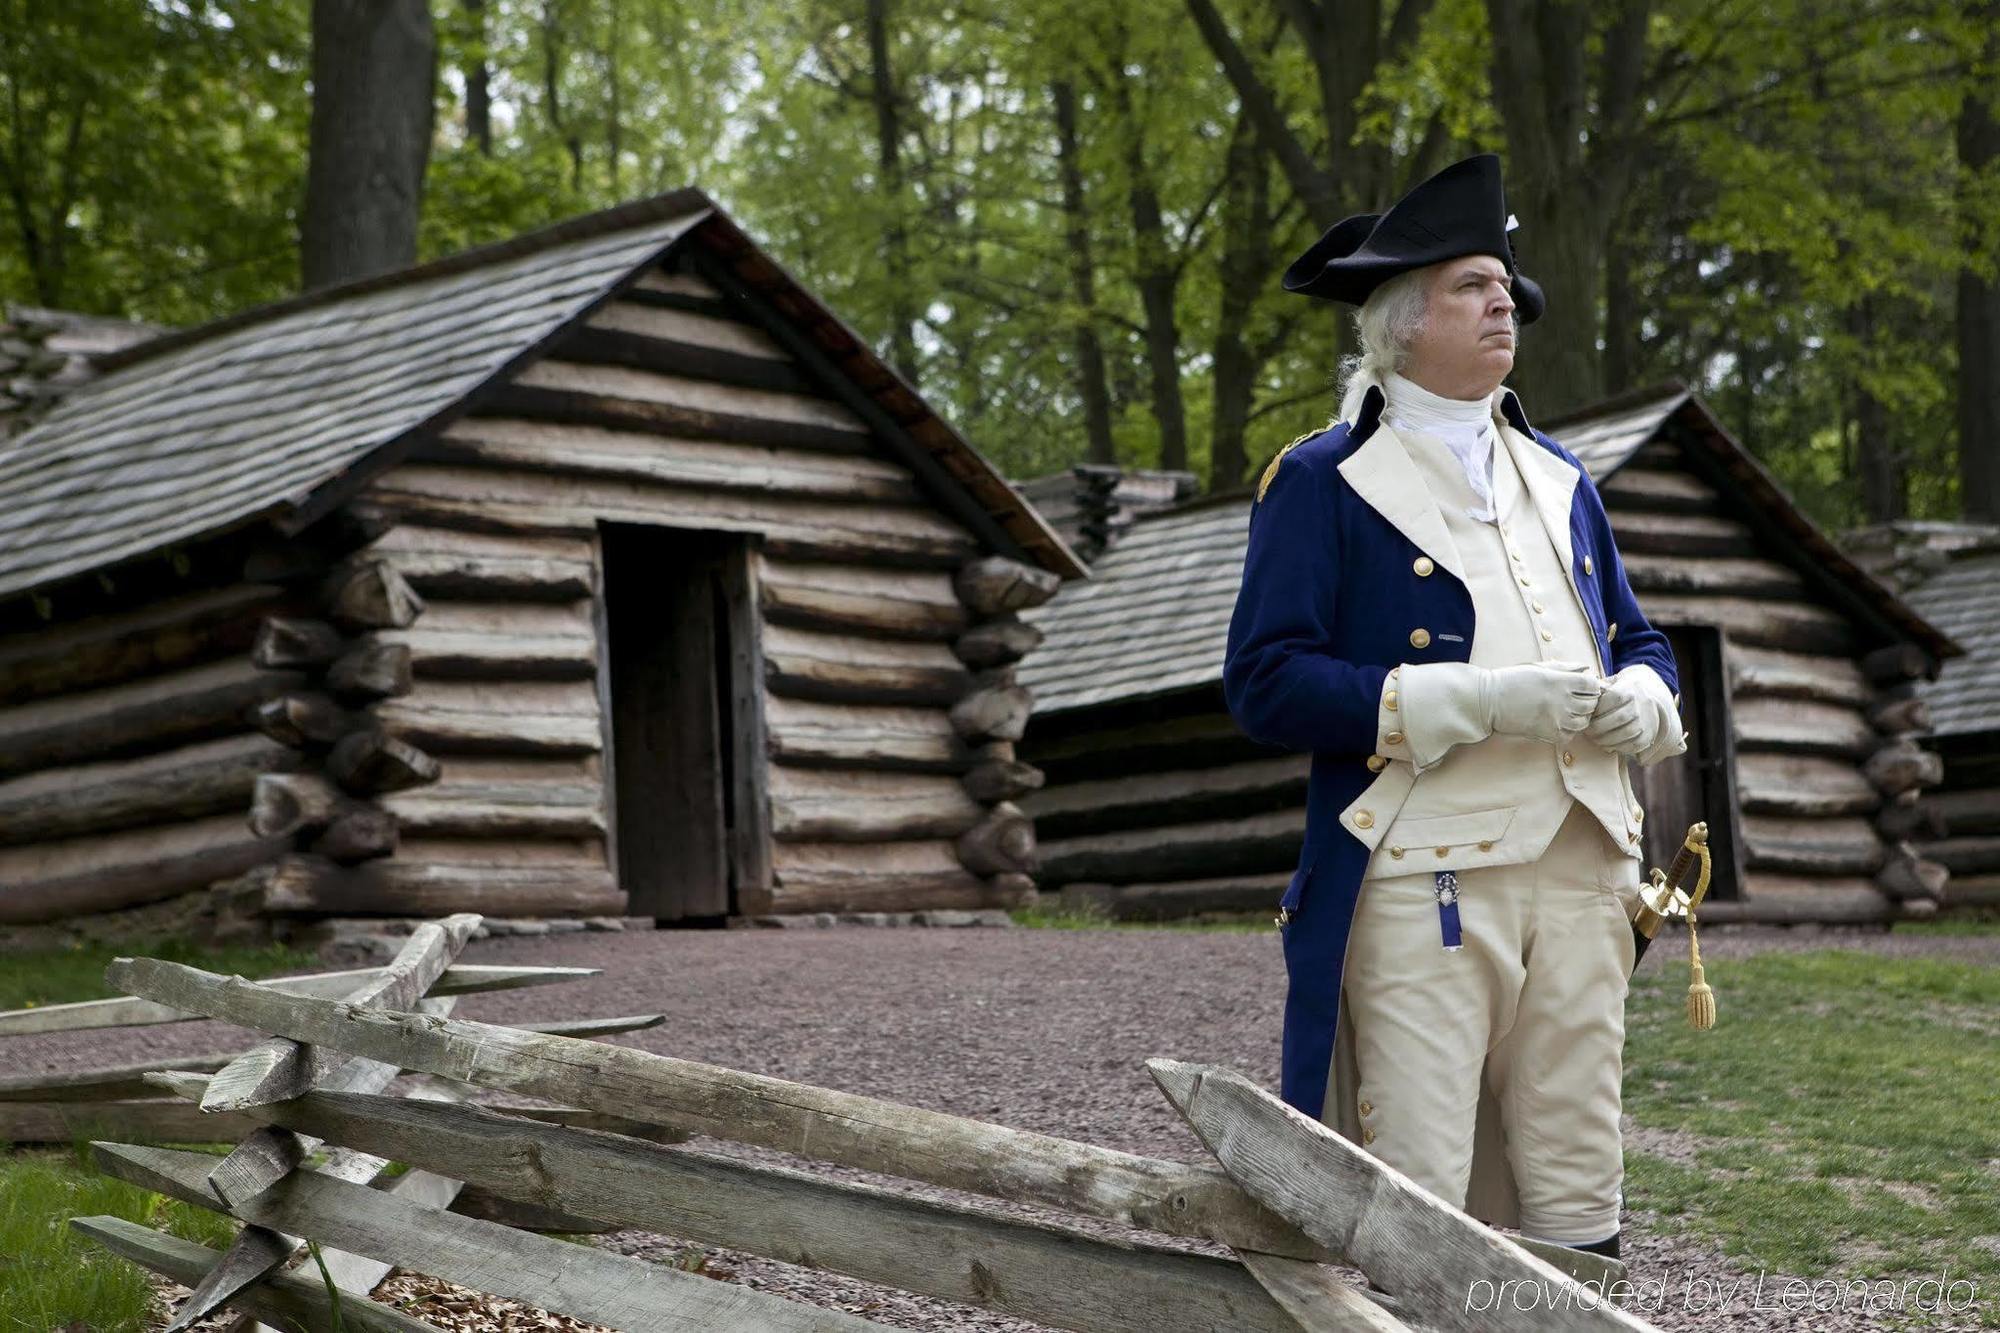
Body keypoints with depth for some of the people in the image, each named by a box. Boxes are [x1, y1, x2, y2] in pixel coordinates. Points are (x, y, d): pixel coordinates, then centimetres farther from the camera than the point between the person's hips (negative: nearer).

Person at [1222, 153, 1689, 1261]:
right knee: (1414, 1204, -6)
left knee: (1578, 1185, 8)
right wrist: (1483, 702, -17)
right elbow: (1264, 682, -10)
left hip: (1579, 876, 6)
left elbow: (1640, 645, 25)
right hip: (1421, 886, -6)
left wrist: (1633, 704, -2)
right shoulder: (1318, 484, -1)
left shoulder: (1557, 478, 20)